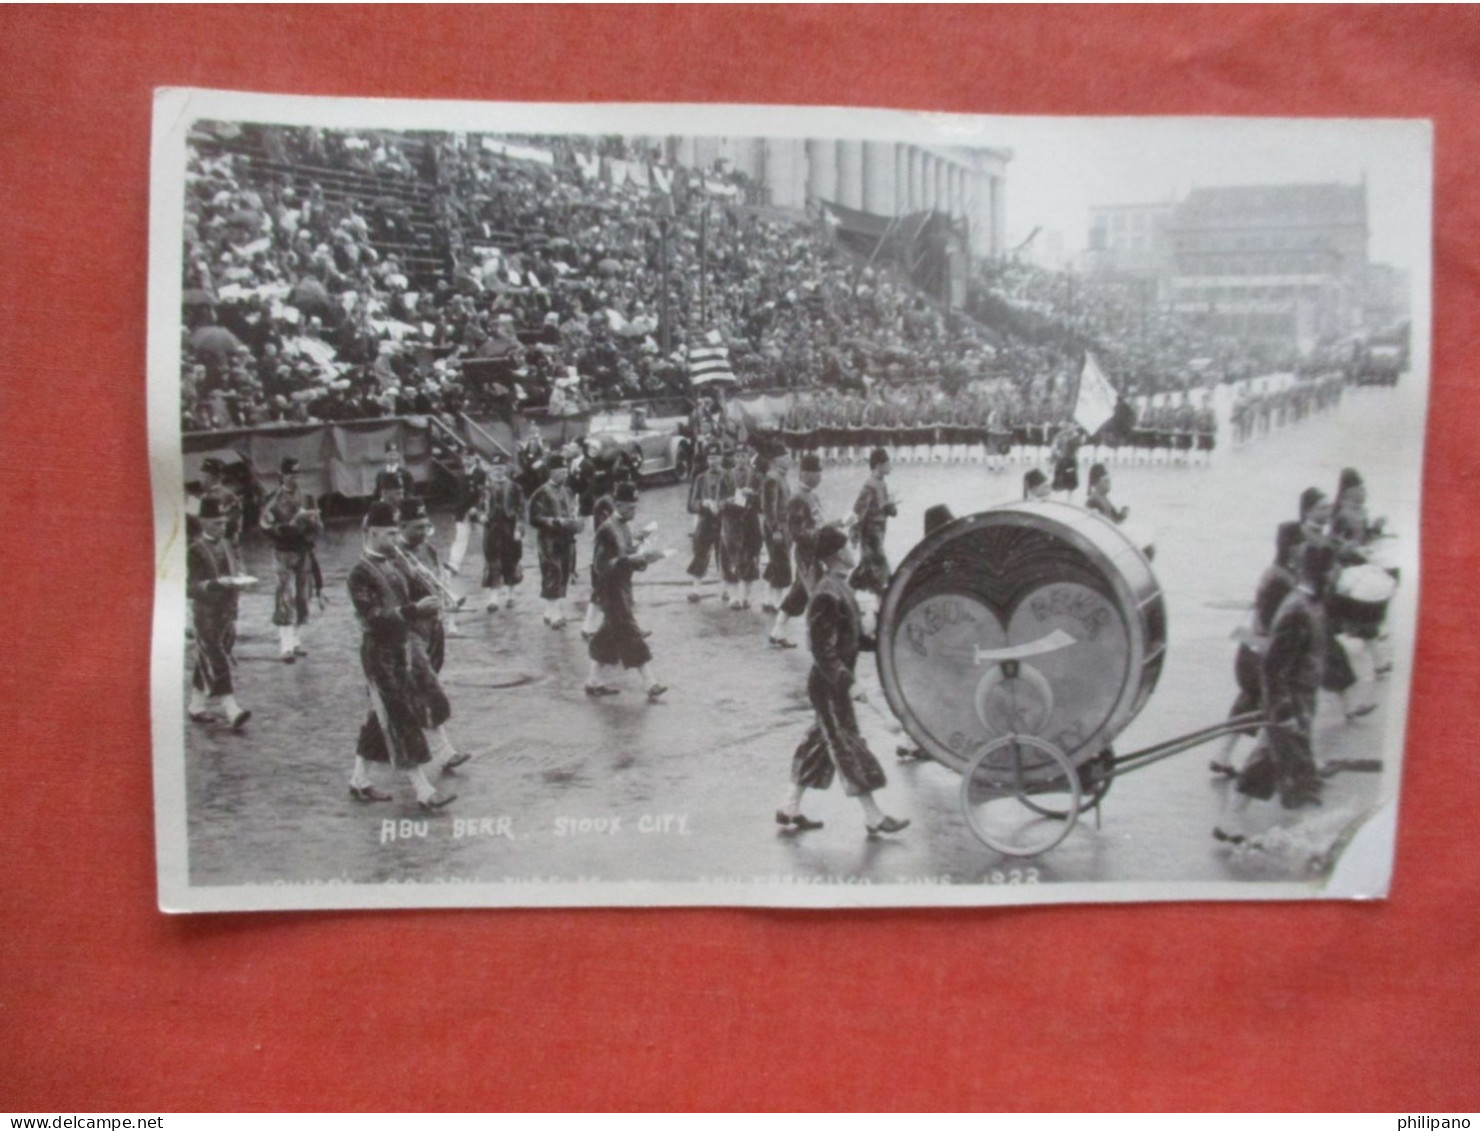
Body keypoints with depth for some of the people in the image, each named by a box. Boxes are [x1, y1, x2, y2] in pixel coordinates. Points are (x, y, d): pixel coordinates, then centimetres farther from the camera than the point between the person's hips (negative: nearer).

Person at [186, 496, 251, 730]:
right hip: (207, 615, -7)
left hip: (227, 612, 7)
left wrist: (237, 580, 6)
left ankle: (197, 707, 25)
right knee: (217, 665, -8)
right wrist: (218, 583, -31)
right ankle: (232, 711, -12)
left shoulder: (226, 544, 10)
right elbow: (192, 587, -19)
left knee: (207, 663, 15)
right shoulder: (196, 550, -13)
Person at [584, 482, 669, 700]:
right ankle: (650, 684, -1)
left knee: (611, 637, 15)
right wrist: (636, 558, -28)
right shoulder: (607, 531, -19)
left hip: (623, 587, 9)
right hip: (611, 590, -9)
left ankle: (596, 682, 25)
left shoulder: (625, 526, 8)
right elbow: (603, 565, -23)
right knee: (631, 636, -6)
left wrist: (642, 558, -5)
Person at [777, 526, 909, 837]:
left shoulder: (842, 587, 10)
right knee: (847, 744, -2)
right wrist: (841, 676, -29)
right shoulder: (827, 594, -21)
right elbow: (821, 646, -24)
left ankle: (790, 808, 24)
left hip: (834, 681, 10)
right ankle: (873, 817, 7)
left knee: (822, 741, 15)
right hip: (829, 684, -10)